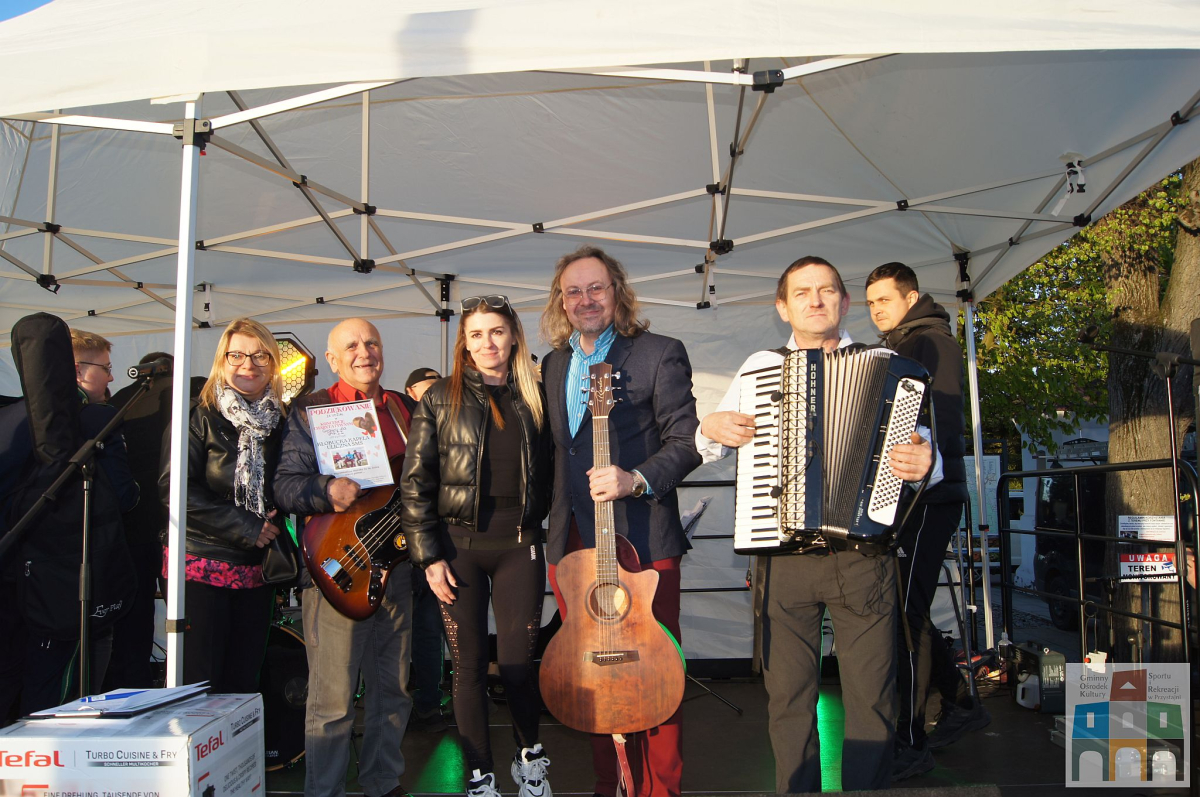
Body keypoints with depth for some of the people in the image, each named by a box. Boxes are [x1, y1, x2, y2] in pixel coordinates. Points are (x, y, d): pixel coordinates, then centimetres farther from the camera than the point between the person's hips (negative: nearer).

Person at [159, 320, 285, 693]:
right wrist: (246, 526, -13)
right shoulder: (201, 415, -3)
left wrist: (276, 523, -3)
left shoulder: (280, 421, 11)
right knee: (197, 684, -2)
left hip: (256, 571, 5)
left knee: (244, 683, 9)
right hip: (202, 565, -4)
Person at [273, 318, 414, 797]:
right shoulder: (309, 411, 1)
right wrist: (326, 491, -25)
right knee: (332, 700, -2)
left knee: (393, 690, 14)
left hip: (396, 561, 5)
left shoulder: (406, 409, 14)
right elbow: (284, 486, -7)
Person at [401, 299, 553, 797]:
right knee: (469, 666, 5)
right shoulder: (440, 399, 1)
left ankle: (529, 757, 29)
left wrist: (538, 524, 4)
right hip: (458, 546, -1)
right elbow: (415, 482, -1)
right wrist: (428, 556, -6)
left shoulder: (534, 398, 7)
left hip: (519, 545, 1)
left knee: (518, 663, 3)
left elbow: (550, 474, 14)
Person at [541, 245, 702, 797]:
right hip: (570, 541, 6)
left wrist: (636, 479, -22)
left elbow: (686, 441, -7)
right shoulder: (554, 365, 16)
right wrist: (552, 527, 15)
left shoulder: (660, 354, -3)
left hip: (641, 539, -5)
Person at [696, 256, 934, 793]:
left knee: (871, 699, 3)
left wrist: (923, 464, -17)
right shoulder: (761, 366, 12)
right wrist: (712, 427, -4)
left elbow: (916, 446, 6)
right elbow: (711, 446, 18)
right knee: (789, 698, 10)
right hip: (783, 557, 2)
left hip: (862, 553, -1)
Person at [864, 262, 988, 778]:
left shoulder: (933, 341, -5)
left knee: (905, 614, -9)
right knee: (907, 612, 13)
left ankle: (910, 743, -2)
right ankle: (961, 704, 28)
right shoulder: (892, 349, 22)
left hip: (927, 498, -9)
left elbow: (941, 422, -17)